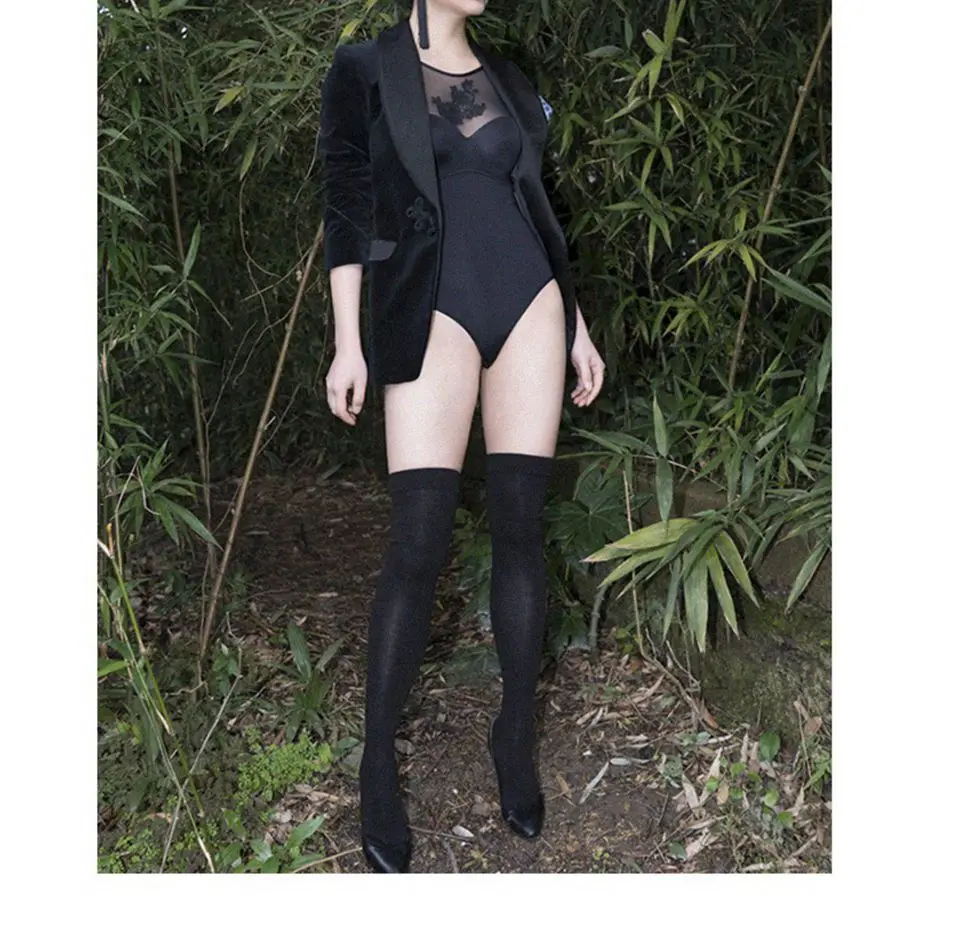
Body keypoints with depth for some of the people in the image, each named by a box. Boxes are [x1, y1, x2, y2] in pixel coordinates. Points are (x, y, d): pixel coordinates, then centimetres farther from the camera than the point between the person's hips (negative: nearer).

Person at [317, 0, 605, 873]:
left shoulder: (505, 78, 18)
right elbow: (347, 213, 1)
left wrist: (577, 328, 14)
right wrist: (349, 344, -6)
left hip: (530, 304, 4)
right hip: (432, 312, -4)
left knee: (521, 524, 1)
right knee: (419, 540, -10)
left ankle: (516, 736, 15)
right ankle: (378, 761, 4)